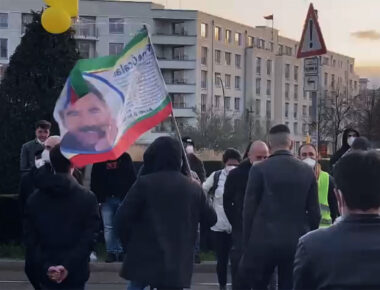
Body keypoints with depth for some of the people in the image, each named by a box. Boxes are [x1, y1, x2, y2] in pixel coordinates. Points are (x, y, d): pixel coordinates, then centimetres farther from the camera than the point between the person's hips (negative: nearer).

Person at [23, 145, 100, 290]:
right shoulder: (87, 198, -5)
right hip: (75, 273, -2)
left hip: (47, 274, 2)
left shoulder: (34, 199, 3)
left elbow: (30, 239, -2)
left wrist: (45, 266, -7)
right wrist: (69, 266, -15)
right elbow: (89, 237, -13)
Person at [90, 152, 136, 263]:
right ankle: (111, 252, 6)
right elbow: (94, 181, 6)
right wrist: (97, 198, -3)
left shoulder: (125, 158, 6)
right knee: (108, 227, 1)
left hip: (123, 198, -1)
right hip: (106, 199, 1)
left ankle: (121, 252, 5)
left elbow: (132, 179, 2)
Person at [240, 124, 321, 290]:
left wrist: (246, 244, 4)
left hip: (264, 241, -2)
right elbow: (314, 213, 4)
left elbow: (249, 210, -4)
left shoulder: (259, 169, -5)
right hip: (297, 243, 3)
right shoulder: (307, 171, 4)